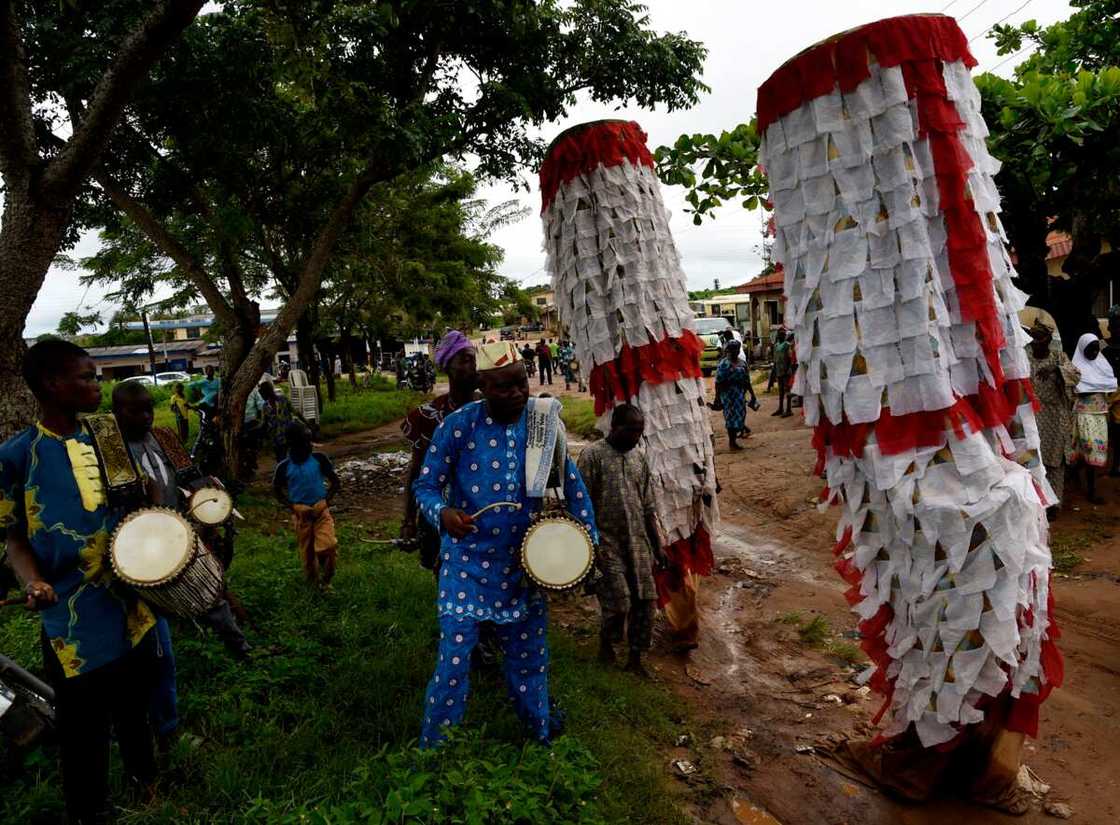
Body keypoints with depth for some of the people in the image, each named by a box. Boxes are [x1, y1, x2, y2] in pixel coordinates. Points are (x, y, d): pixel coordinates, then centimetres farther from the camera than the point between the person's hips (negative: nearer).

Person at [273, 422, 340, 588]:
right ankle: (315, 585, 31)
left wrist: (326, 501, -8)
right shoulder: (284, 467, -7)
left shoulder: (319, 459, -8)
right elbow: (277, 490, 8)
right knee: (307, 551, 10)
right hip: (301, 514, 1)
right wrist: (292, 507, -3)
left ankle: (326, 580, 11)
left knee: (328, 547, -15)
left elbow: (335, 482, 3)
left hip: (321, 511, -1)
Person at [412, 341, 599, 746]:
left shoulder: (545, 420, -4)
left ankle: (540, 741, 41)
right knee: (454, 658, 0)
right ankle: (433, 751, 23)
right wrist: (442, 513, -29)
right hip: (468, 563, -3)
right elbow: (425, 485, -7)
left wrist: (589, 539, 3)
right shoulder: (458, 426, -14)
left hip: (525, 563, 3)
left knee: (529, 655, 18)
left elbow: (571, 481, 7)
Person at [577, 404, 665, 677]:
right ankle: (605, 642, 25)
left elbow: (648, 507, 13)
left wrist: (658, 545, 12)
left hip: (638, 542, 6)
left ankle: (635, 659, 20)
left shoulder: (638, 457, 10)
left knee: (646, 600, 3)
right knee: (618, 601, -5)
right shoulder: (593, 455, -9)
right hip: (607, 543, -5)